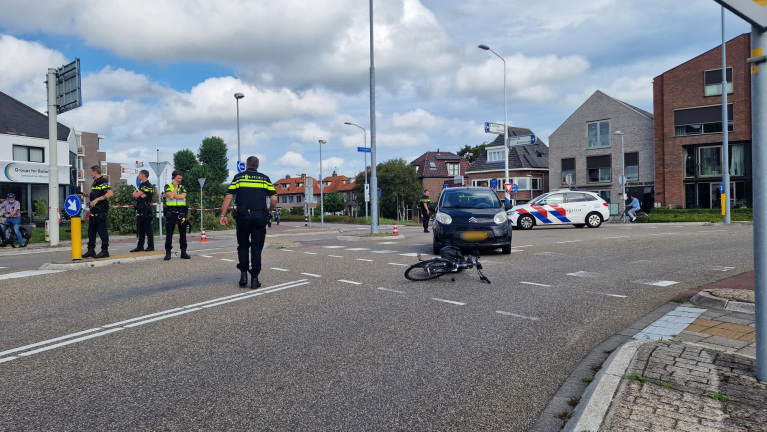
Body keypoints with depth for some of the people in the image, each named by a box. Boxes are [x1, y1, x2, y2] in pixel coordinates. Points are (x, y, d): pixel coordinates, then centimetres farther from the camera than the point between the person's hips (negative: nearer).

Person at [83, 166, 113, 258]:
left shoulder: (103, 181, -12)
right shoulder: (95, 182, 18)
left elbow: (110, 193, -26)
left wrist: (97, 199, -26)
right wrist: (87, 196, 17)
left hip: (100, 210, -10)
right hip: (94, 210, 10)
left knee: (102, 230, -5)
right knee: (91, 230, 13)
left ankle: (105, 251, 1)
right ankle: (91, 250, 21)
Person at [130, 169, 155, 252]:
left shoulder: (148, 185, -11)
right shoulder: (141, 185, 20)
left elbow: (136, 195, -14)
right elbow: (134, 195, 11)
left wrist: (136, 193, 6)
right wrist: (139, 194, -7)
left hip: (146, 210, -9)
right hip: (140, 210, 9)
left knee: (148, 229, -5)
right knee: (140, 229, 11)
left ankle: (150, 246, -1)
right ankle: (140, 246, 16)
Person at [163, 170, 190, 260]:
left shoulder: (183, 187, 12)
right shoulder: (167, 187, 6)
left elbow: (182, 196, -8)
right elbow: (171, 196, -12)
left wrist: (173, 195, -10)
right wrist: (176, 187, -2)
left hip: (181, 213, 2)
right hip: (170, 213, -2)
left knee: (183, 233, 5)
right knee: (169, 233, -1)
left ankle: (183, 252, 11)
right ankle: (168, 253, 4)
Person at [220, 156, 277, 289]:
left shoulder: (238, 178, 7)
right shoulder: (265, 179, 9)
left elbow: (228, 197, 0)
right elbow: (274, 199, 2)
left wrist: (223, 215, 2)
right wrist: (269, 211, 18)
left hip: (243, 216, 0)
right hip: (260, 216, 0)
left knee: (243, 246, 16)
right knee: (257, 248, 7)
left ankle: (243, 274, 7)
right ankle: (254, 279, 6)